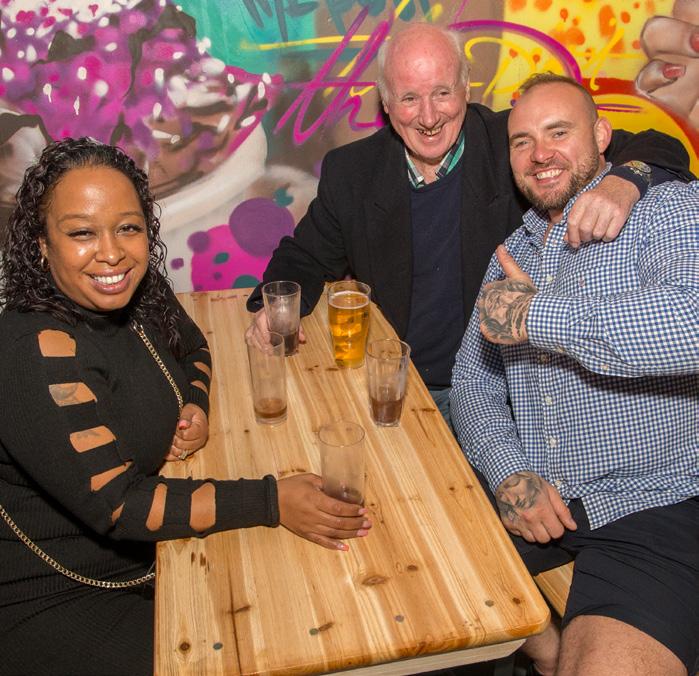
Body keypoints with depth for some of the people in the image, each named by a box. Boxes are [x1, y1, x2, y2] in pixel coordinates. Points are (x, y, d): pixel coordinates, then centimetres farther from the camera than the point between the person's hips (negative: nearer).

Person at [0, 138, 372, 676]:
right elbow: (112, 504, -27)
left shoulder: (139, 293, -6)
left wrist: (196, 403, -7)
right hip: (47, 601, -6)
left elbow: (192, 346, 15)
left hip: (141, 551, 7)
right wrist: (271, 501, -29)